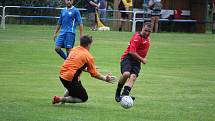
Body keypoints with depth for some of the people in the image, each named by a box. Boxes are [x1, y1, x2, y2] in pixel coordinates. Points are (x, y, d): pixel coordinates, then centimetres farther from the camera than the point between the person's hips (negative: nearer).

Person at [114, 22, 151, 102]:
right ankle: (118, 92, -9)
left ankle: (124, 94, -33)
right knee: (126, 74, -29)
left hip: (137, 61, 7)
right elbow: (132, 52, -20)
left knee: (133, 77, -18)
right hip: (127, 58, -7)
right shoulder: (137, 37, -13)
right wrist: (142, 59, -12)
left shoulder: (147, 39, 15)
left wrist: (144, 58, 23)